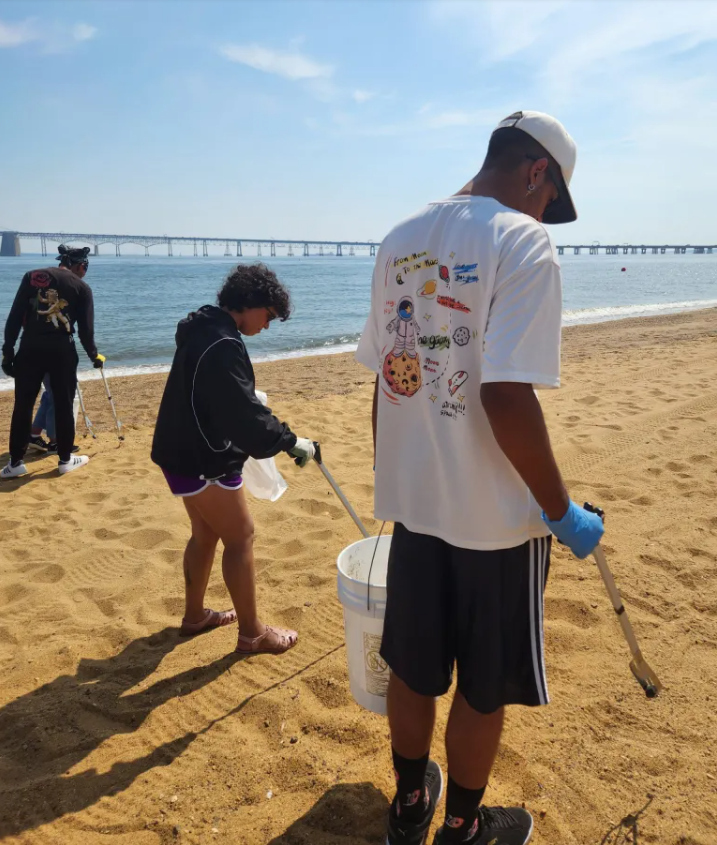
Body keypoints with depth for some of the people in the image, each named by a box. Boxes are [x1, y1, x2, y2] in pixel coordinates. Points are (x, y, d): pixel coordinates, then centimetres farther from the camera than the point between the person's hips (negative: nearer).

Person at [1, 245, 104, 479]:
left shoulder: (32, 276, 9)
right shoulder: (81, 287, 4)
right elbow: (86, 328, 4)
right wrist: (94, 355, 19)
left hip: (30, 348, 2)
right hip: (61, 351, -2)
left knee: (23, 406, 8)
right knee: (63, 405, 9)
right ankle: (65, 459, 16)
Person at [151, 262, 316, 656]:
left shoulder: (204, 329, 11)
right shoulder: (222, 344, -23)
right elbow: (244, 413, -28)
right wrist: (289, 441, -20)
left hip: (187, 452, 10)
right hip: (203, 460, -10)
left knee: (205, 533, 21)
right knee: (240, 537, 0)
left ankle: (195, 614, 37)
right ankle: (252, 633, 12)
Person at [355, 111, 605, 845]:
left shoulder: (399, 241, 7)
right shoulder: (521, 240, -15)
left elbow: (384, 380, 9)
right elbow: (506, 399, -24)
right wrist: (561, 512, -12)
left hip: (413, 500, 6)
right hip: (494, 513, -6)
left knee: (413, 669, 21)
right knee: (484, 685, 16)